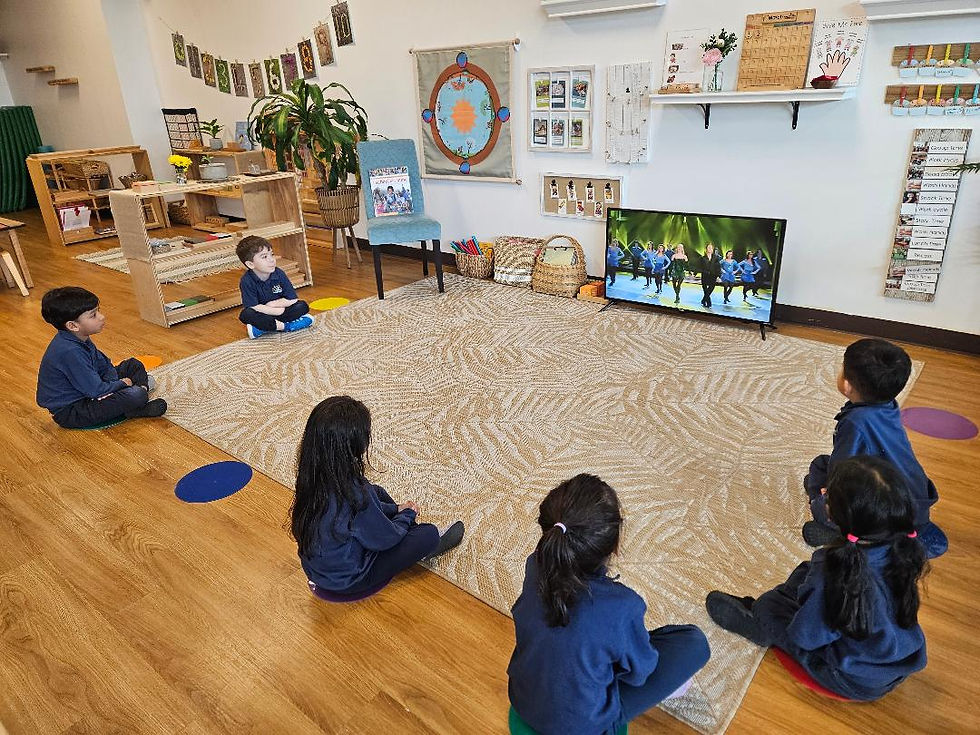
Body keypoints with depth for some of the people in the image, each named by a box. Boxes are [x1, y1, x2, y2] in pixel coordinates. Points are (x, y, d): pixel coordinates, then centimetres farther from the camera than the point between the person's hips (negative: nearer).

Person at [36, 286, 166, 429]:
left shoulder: (80, 338, -1)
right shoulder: (69, 352, -31)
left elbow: (105, 366, 10)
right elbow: (96, 390, -28)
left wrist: (113, 382, -11)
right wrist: (121, 384, -11)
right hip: (69, 413, -10)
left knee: (134, 365, 13)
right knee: (136, 396, -29)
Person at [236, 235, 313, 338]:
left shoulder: (279, 274, -8)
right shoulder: (247, 281, -17)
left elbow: (292, 300, -10)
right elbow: (254, 307, -25)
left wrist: (271, 304, -15)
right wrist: (279, 310, -22)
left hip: (279, 312, 3)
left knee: (302, 306, -19)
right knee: (246, 315, -34)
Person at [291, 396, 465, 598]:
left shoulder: (312, 476, -13)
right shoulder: (354, 494, -37)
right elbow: (386, 539, -19)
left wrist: (396, 510, 9)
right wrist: (407, 514, 0)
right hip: (347, 583, -7)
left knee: (378, 493, 17)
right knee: (429, 534, -4)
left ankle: (417, 544, 31)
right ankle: (424, 547, 31)